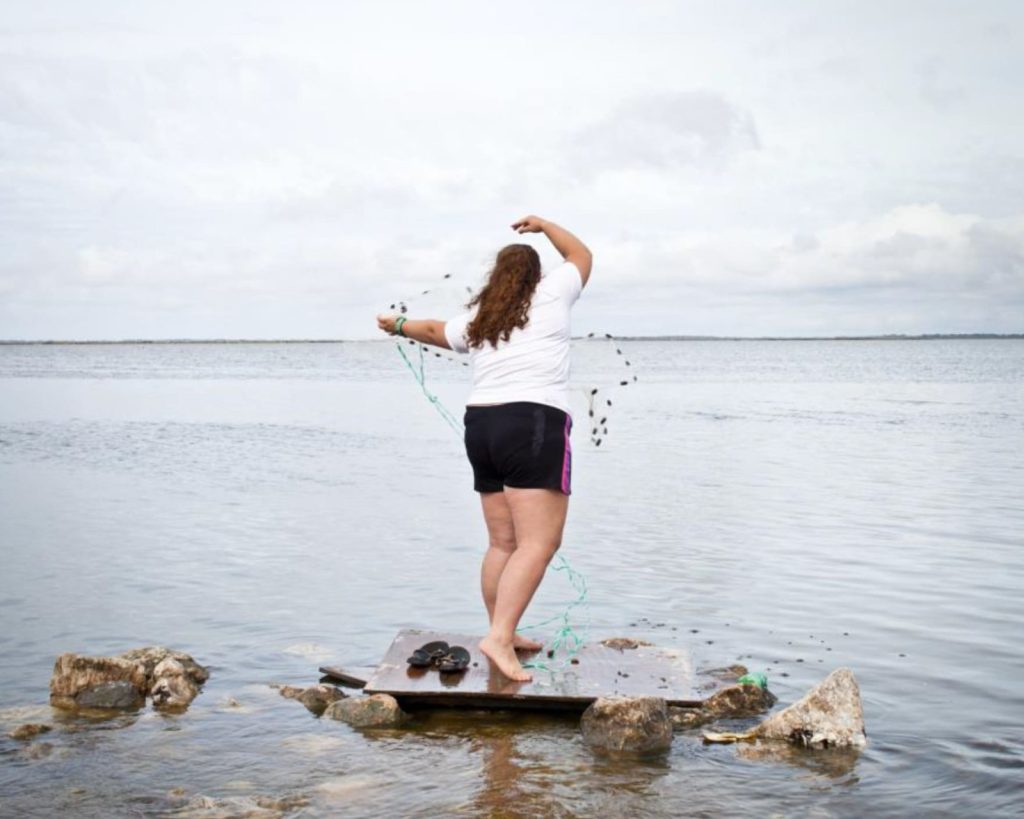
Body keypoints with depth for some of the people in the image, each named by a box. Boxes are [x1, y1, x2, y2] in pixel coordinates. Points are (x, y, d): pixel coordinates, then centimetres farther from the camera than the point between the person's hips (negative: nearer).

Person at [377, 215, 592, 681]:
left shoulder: (476, 320, 17)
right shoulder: (550, 293, 6)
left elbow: (434, 331, 36)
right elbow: (581, 255, 24)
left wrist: (399, 326, 56)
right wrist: (542, 226, 38)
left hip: (481, 425, 7)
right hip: (534, 425, -7)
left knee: (503, 543, 14)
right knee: (539, 543, -11)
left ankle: (503, 635, 19)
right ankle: (499, 638, -23)